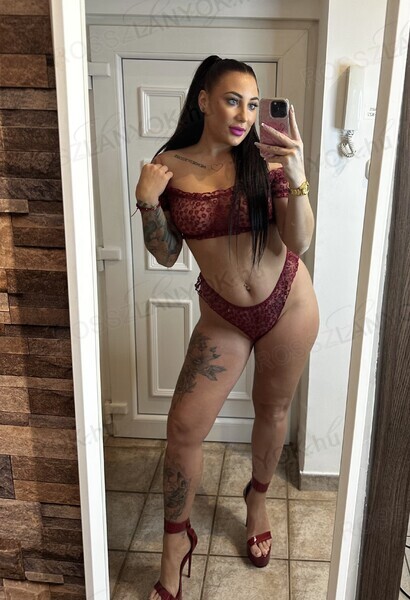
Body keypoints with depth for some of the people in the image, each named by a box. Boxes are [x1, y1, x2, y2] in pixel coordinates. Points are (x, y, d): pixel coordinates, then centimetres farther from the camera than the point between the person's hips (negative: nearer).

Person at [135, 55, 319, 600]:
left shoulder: (264, 160, -9)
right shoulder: (170, 165, -6)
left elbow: (298, 243, -14)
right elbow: (166, 255, -2)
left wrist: (297, 178, -27)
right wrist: (147, 202, -18)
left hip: (288, 302, 0)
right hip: (223, 315, 0)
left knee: (272, 410, 17)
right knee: (184, 426, -3)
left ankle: (258, 499, 47)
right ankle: (176, 543, 21)